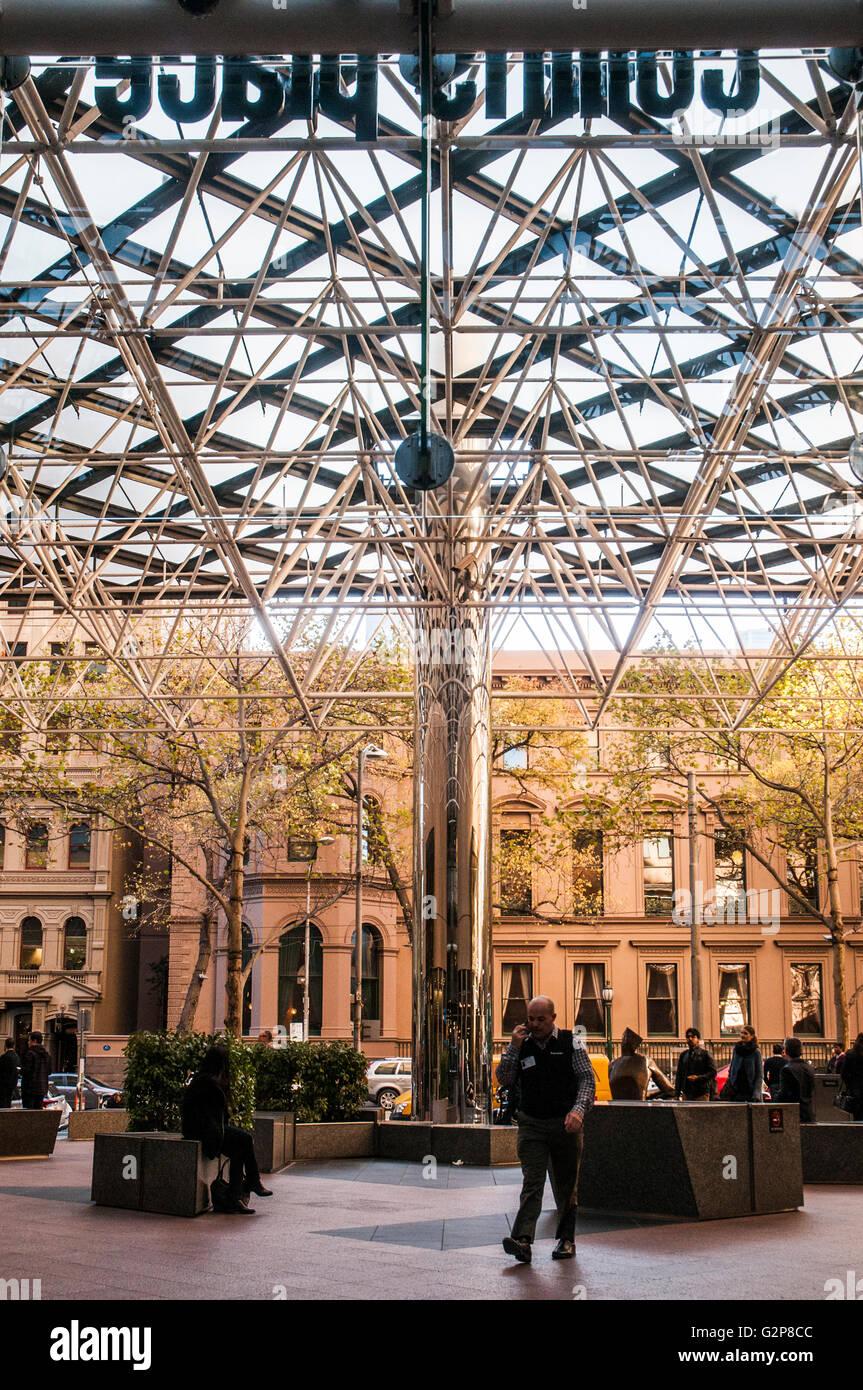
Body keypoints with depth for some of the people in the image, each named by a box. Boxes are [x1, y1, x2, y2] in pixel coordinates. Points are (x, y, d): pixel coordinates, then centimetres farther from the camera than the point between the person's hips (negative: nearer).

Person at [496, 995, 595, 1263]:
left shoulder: (571, 1043, 0)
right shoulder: (523, 1045, 6)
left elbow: (587, 1079, -2)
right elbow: (503, 1080, 2)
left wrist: (578, 1110, -17)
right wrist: (513, 1048, -9)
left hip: (565, 1125, -1)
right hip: (531, 1124, 1)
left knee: (566, 1185, 8)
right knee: (532, 1181, -11)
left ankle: (566, 1239, 20)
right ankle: (522, 1239, -21)